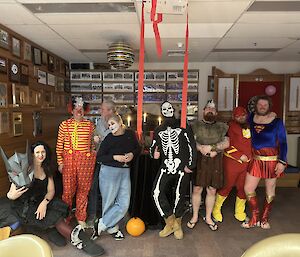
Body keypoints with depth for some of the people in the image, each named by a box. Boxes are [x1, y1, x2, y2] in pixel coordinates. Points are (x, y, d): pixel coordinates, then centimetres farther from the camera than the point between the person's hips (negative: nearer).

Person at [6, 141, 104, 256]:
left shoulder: (46, 169, 4)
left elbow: (51, 190, -1)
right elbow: (10, 195, -13)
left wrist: (44, 202, -22)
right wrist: (12, 195, -38)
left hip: (40, 201, 6)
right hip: (24, 206, -5)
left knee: (61, 207, -23)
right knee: (53, 216, -24)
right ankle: (76, 239, -19)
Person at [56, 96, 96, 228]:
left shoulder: (90, 125, 4)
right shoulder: (64, 124, 3)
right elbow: (59, 145, 4)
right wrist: (60, 162, 1)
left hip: (85, 160, 1)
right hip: (68, 159, 0)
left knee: (83, 189, 8)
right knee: (68, 189, 5)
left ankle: (81, 218, 25)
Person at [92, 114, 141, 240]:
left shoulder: (130, 134, 2)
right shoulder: (108, 139, -7)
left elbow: (138, 148, 15)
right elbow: (99, 157, -5)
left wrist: (132, 154, -6)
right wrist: (115, 157, -16)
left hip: (125, 172, 4)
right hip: (109, 172, -3)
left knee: (124, 204, 1)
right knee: (109, 202, 4)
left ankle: (100, 225, 17)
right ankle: (112, 228, 27)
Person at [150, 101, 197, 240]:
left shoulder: (183, 128, 0)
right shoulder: (158, 130, 14)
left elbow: (192, 146, -1)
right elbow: (153, 147, 22)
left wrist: (191, 166, -4)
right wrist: (154, 153, -1)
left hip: (182, 167, -3)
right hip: (166, 167, 3)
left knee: (179, 196, 5)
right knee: (157, 193, -12)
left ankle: (177, 225, 29)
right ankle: (170, 222, 8)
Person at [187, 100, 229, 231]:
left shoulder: (222, 126, 12)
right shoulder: (196, 125, 9)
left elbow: (226, 143, 1)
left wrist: (211, 147, -13)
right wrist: (202, 149, -16)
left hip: (216, 161, 1)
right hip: (199, 160, -1)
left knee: (212, 190, 7)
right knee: (197, 189, 3)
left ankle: (208, 218, 25)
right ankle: (195, 216, 21)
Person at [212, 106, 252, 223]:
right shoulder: (231, 127, -8)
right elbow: (227, 145, -12)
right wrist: (240, 156, -14)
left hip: (247, 162, 5)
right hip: (232, 161, -5)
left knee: (243, 187, 12)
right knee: (227, 185, 4)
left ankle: (239, 212, 31)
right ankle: (216, 209, 24)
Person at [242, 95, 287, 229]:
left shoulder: (276, 121, -6)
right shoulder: (251, 117, 3)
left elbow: (283, 143, -4)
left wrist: (282, 162, -10)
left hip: (272, 159, -3)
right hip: (256, 159, 3)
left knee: (270, 190, 11)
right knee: (248, 189, 3)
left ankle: (265, 219, 30)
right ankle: (255, 218, 22)